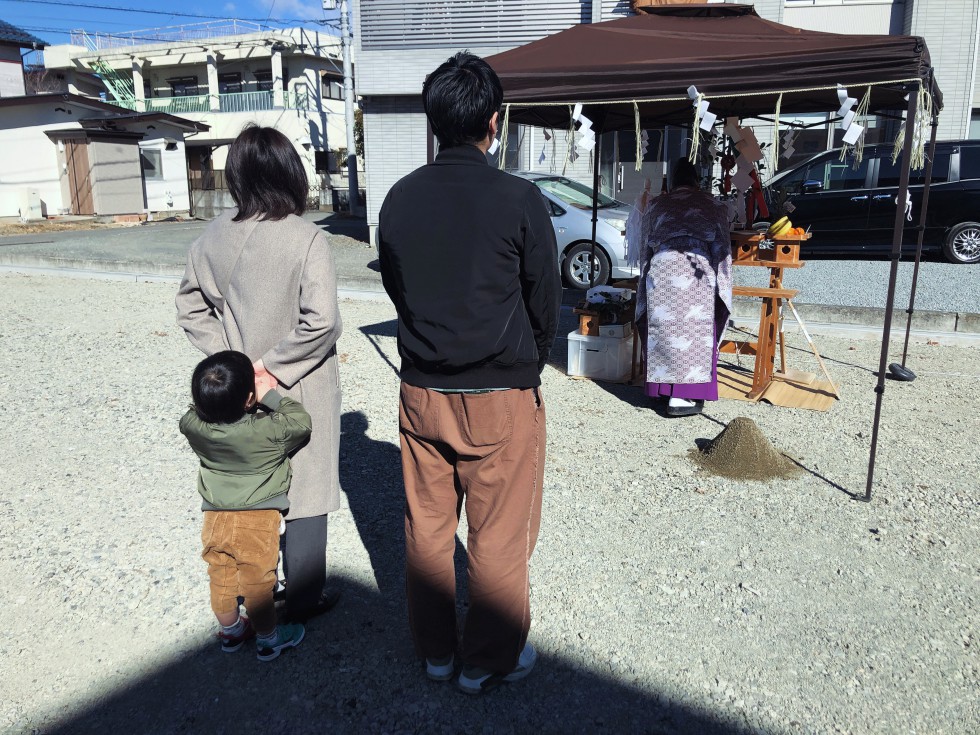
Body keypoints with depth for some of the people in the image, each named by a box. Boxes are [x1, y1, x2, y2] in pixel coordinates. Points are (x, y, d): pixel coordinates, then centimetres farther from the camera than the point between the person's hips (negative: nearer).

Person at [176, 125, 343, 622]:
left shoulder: (214, 237, -3)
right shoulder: (305, 239, -20)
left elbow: (190, 308, 5)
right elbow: (321, 320, -28)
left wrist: (230, 356, 0)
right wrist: (273, 363, -17)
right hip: (301, 391, -5)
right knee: (305, 488, 11)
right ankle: (304, 598, 26)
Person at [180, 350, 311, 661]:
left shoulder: (192, 425, -14)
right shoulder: (268, 431, -27)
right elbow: (302, 423, -11)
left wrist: (211, 399, 1)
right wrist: (272, 396, -11)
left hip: (215, 518, 4)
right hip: (256, 521, -4)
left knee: (221, 577, 22)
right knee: (257, 582, 12)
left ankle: (230, 632, 44)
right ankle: (267, 640, 30)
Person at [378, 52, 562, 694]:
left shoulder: (400, 198, -1)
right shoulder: (519, 200, -12)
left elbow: (395, 288, 9)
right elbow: (545, 302, -3)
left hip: (421, 392, 5)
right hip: (500, 396, -4)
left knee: (427, 528, 16)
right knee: (498, 539, 11)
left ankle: (435, 650, 34)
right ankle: (489, 661, 27)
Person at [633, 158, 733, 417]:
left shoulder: (656, 206, 22)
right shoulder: (712, 205, 18)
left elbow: (644, 249, 24)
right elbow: (723, 247, 15)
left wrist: (648, 275, 37)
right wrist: (720, 284, 22)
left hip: (660, 271, 2)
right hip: (696, 274, -2)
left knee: (663, 329, 9)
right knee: (694, 331, 0)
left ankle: (663, 386, 14)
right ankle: (682, 396, -4)